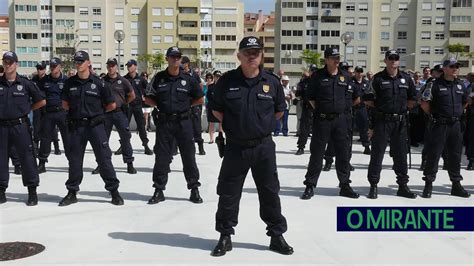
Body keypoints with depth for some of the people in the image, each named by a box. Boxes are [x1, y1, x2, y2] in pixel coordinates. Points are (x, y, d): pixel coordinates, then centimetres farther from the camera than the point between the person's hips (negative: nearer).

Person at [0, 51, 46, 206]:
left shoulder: (25, 84, -1)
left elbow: (41, 101, 5)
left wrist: (26, 109, 3)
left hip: (20, 125, -2)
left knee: (27, 158, -1)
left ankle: (32, 191, 6)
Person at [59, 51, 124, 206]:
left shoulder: (98, 83, -3)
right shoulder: (70, 83, 4)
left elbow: (111, 105, 2)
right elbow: (65, 104, 15)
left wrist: (96, 111, 6)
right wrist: (77, 111, 7)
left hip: (95, 125, -3)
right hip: (76, 126, 3)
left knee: (104, 158, -1)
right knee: (74, 160, 9)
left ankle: (114, 191, 7)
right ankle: (72, 192, 21)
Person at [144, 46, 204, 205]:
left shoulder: (188, 79, 1)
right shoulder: (159, 78, 3)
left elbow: (200, 99, 9)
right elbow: (148, 99, 10)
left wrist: (185, 104, 4)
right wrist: (160, 105, -2)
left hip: (183, 122, -1)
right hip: (164, 122, 1)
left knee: (189, 156, 4)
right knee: (161, 157, 5)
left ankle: (194, 189, 15)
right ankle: (159, 190, 15)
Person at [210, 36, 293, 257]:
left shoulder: (272, 82, -1)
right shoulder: (227, 81, -3)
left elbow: (279, 110, 12)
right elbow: (217, 109, 8)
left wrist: (262, 124, 9)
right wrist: (233, 125, 3)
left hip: (264, 147, 0)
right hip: (235, 147, 0)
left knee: (270, 193, 9)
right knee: (228, 193, 6)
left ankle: (277, 236, 22)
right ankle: (225, 237, 21)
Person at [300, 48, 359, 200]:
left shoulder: (345, 76, 6)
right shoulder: (318, 76, -4)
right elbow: (310, 96, 3)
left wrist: (341, 107, 11)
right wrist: (319, 109, -1)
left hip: (339, 119, 3)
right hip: (321, 120, -3)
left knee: (343, 153, 7)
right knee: (316, 154, 1)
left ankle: (345, 185, 18)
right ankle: (310, 186, 10)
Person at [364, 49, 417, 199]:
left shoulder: (406, 78, 9)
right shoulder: (378, 78, -2)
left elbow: (412, 100, 17)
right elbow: (368, 100, -1)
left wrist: (402, 108, 8)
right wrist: (380, 108, -2)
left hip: (400, 122, 3)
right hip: (381, 121, -3)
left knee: (401, 154, 9)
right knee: (377, 154, 0)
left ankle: (403, 186, 19)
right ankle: (373, 186, 8)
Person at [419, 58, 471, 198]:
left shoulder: (460, 85, 10)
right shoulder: (434, 84, -7)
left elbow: (466, 101, 25)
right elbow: (424, 103, -8)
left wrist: (458, 113, 16)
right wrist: (433, 115, -3)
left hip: (456, 125, 5)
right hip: (439, 125, -5)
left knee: (455, 155, 11)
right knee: (433, 154, -3)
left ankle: (456, 185, 20)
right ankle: (428, 184, 5)